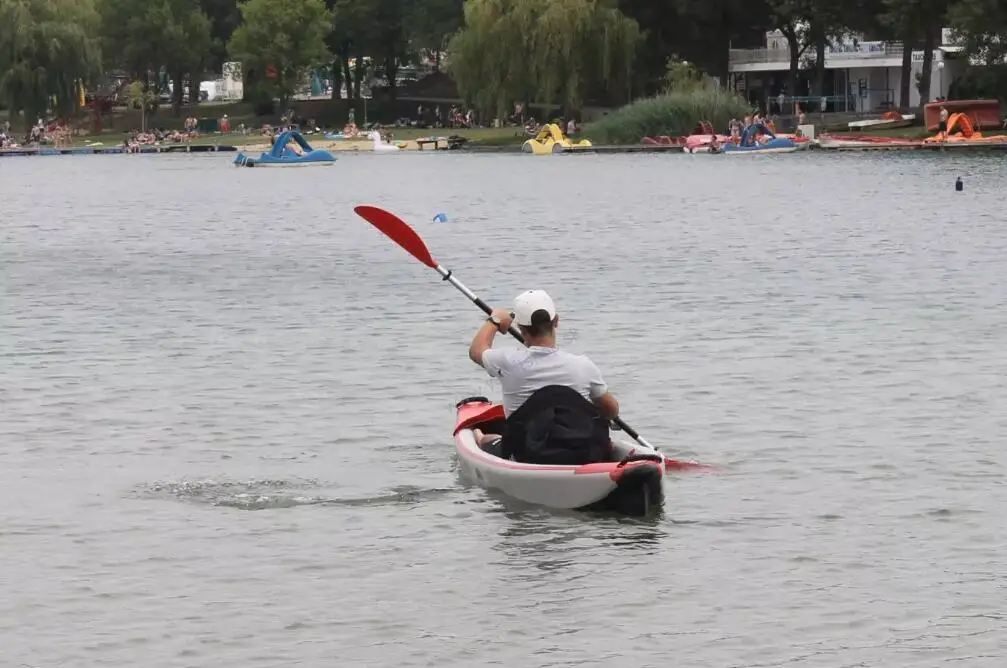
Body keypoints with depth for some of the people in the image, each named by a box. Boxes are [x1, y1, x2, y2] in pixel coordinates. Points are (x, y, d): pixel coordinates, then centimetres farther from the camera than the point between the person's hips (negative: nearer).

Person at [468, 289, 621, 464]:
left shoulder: (508, 363, -14)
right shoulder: (582, 366, -13)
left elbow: (476, 350, 11)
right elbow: (612, 410, 4)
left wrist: (494, 321, 30)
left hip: (526, 461, 0)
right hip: (583, 459, 0)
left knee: (488, 440, 31)